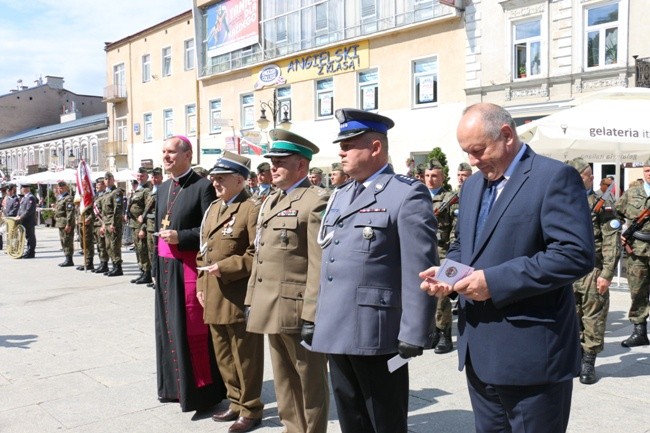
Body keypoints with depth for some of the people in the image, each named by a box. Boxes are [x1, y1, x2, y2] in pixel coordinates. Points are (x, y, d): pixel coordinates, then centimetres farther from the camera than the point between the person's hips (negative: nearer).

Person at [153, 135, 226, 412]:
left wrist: (180, 237, -21)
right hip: (165, 267, 8)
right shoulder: (163, 188, 15)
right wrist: (156, 264, 16)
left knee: (192, 328, -4)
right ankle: (174, 384, 28)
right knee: (169, 326, 14)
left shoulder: (203, 186, -9)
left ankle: (200, 390, 8)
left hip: (189, 267, -8)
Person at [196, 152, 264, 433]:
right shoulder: (212, 208, 14)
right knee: (223, 356, 18)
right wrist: (201, 285, 11)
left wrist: (224, 268, -19)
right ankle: (236, 403, 33)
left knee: (245, 357, 5)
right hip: (214, 297, 9)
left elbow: (257, 254, -18)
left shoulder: (252, 209, -13)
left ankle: (251, 410, 19)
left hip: (239, 298, -8)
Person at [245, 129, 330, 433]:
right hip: (272, 307, 9)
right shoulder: (270, 201, 17)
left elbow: (319, 264, -17)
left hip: (297, 309, -8)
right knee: (284, 379, 18)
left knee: (310, 380, 7)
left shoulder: (316, 201, -12)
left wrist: (312, 315, -19)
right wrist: (253, 300, 16)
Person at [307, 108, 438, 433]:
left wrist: (413, 336, -18)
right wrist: (315, 318, 16)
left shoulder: (407, 194, -9)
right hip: (337, 331, 8)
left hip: (377, 334, -7)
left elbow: (419, 270, -15)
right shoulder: (339, 197, 16)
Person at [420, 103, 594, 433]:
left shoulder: (554, 177, -11)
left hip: (531, 356, -7)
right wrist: (444, 272, 1)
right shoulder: (473, 184, 14)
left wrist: (495, 281, -22)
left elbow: (576, 254, -21)